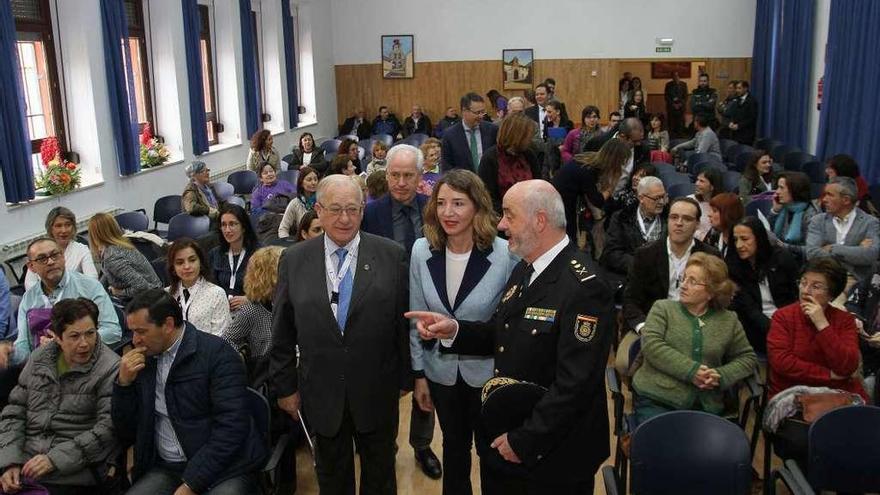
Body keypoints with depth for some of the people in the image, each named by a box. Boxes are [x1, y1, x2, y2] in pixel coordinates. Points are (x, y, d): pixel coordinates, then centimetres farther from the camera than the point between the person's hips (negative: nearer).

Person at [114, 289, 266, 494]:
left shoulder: (216, 352, -9)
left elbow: (231, 427, -16)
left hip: (223, 468, -5)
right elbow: (127, 434, 11)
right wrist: (124, 383, -3)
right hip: (166, 470, 6)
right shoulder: (142, 361, 8)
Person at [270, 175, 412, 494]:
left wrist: (407, 378, 1)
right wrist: (285, 386, 3)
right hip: (322, 392, 1)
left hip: (377, 391, -1)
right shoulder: (294, 260, -4)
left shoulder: (392, 255, -8)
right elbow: (282, 331, 1)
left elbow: (405, 321, -3)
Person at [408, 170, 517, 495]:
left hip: (488, 372, -3)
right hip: (442, 372, 3)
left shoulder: (506, 253, -19)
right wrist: (419, 374, 3)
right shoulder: (422, 251, -9)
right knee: (454, 447, 23)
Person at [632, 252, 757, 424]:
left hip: (705, 407, 2)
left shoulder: (728, 320, 13)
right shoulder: (663, 308, 7)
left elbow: (748, 358, 17)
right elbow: (651, 345, -6)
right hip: (656, 399, -2)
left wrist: (721, 375, -4)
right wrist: (690, 370, -15)